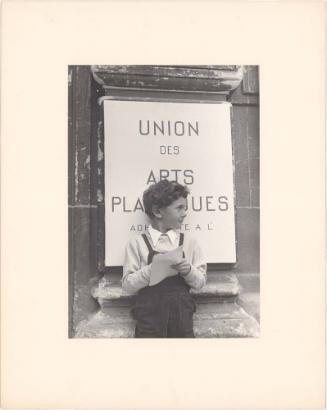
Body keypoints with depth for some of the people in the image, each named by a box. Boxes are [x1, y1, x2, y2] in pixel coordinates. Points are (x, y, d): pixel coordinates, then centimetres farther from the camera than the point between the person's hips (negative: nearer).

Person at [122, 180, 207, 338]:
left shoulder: (189, 243, 7)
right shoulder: (137, 243, 1)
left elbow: (200, 282, 8)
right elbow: (127, 284, -3)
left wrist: (188, 270, -12)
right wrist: (153, 269, -17)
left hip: (182, 314, 2)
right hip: (150, 314, -2)